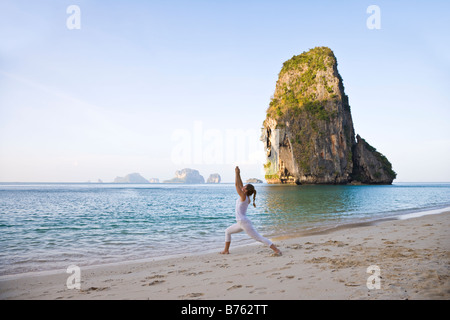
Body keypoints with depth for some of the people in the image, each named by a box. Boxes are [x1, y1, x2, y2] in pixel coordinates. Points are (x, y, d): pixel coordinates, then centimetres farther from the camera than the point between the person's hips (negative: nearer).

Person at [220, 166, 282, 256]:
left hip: (244, 222, -10)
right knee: (227, 231, 21)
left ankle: (277, 250, -9)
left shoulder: (243, 196, -15)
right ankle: (226, 250, 27)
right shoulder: (246, 197, 8)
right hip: (241, 223, 10)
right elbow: (240, 185, 17)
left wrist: (237, 173, -7)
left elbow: (237, 185, -14)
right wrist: (238, 174, 15)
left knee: (259, 238, -9)